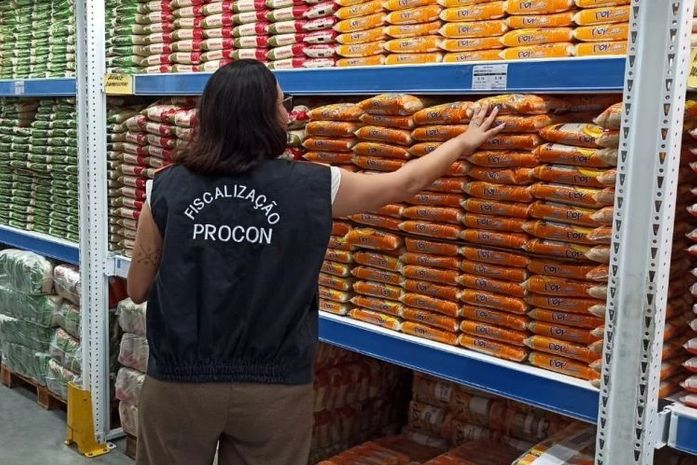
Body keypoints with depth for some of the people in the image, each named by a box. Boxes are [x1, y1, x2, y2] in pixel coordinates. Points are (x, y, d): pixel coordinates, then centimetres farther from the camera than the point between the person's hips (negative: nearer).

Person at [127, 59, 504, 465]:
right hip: (274, 387, 0)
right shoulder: (311, 188, -9)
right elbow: (406, 183, 6)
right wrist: (465, 142, 24)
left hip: (178, 381, 1)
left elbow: (138, 290, 3)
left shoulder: (168, 188, -7)